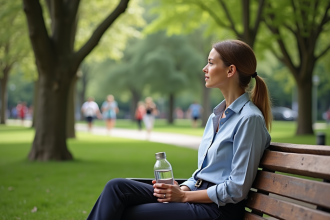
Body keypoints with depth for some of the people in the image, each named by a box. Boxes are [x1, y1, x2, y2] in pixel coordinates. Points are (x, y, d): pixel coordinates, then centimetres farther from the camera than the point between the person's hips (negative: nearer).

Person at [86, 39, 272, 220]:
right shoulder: (217, 115, 15)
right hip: (199, 195, 8)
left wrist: (184, 196, -13)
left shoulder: (250, 118, -13)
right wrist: (183, 189, -1)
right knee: (117, 187, -7)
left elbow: (237, 189, -16)